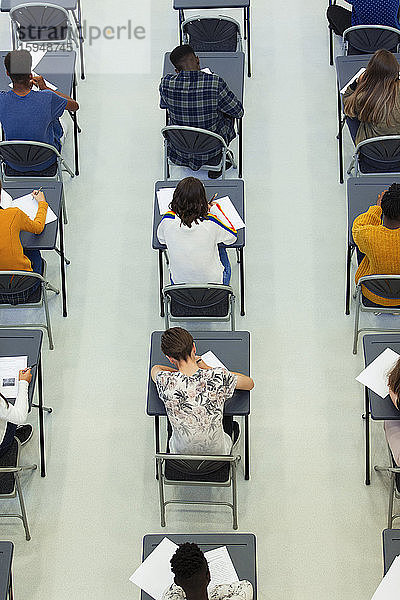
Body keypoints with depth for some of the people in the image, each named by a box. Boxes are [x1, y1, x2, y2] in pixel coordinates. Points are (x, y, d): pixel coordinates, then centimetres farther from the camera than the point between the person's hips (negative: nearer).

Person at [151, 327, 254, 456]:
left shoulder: (166, 382, -25)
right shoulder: (219, 377, -28)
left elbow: (155, 368, 3)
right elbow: (250, 383, -2)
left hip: (181, 454, 0)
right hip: (217, 454, 0)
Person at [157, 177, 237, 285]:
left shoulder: (168, 220, -24)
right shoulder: (210, 222, -29)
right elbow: (233, 236, -8)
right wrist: (216, 209, 0)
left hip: (178, 282, 1)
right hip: (213, 281, -1)